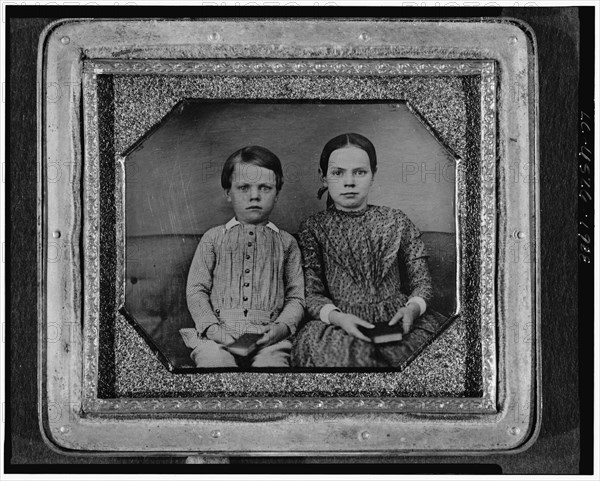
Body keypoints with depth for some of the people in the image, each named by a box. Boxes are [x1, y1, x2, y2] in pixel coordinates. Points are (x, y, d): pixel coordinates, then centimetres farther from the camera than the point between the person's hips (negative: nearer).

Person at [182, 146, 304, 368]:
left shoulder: (285, 242, 16)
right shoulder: (213, 238, 15)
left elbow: (296, 297, 13)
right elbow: (196, 291, 10)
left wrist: (282, 326, -7)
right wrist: (211, 327, -7)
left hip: (268, 334, 0)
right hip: (219, 331, 0)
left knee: (272, 362, -31)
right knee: (213, 360, -32)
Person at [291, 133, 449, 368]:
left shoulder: (397, 222, 11)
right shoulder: (313, 228, 6)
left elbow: (421, 281, 11)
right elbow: (311, 293, 1)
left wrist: (412, 309, -13)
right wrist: (338, 317, -20)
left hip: (397, 322, 2)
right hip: (341, 324, -2)